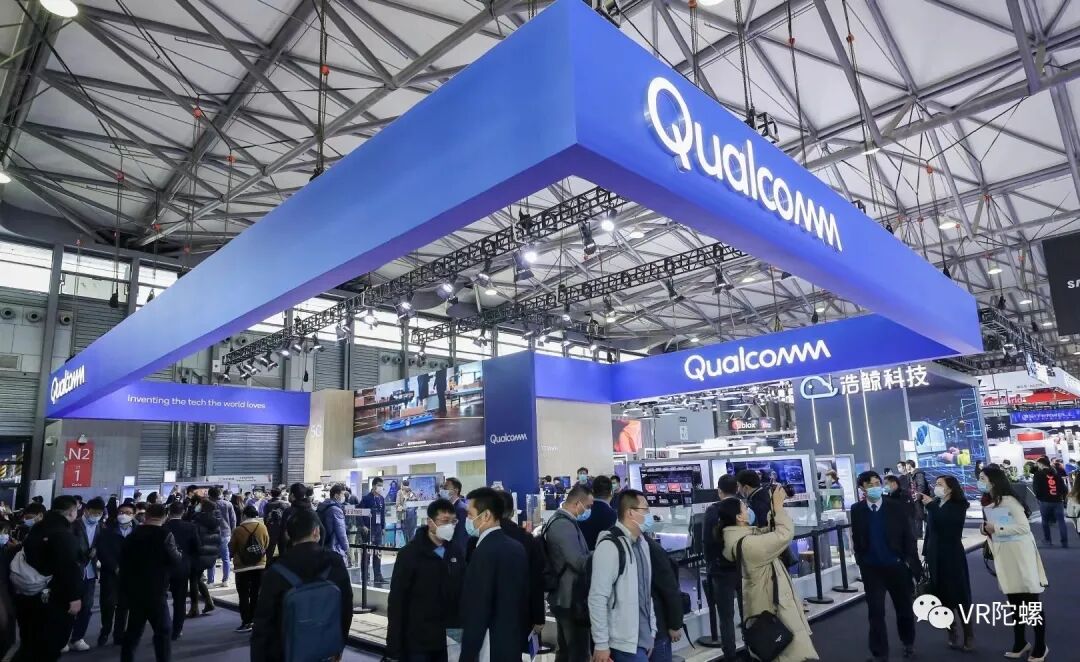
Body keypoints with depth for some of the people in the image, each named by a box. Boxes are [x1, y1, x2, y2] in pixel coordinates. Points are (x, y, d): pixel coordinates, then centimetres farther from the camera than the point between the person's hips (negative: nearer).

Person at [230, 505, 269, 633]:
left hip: (243, 567, -3)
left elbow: (231, 549, -2)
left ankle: (246, 622, 4)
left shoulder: (238, 530, -13)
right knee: (256, 595, 12)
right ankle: (255, 620, 18)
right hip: (260, 566, 3)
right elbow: (266, 544, 4)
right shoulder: (262, 527, -8)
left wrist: (236, 554, 20)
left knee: (244, 596, 5)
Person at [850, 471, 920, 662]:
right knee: (876, 612, 0)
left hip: (897, 566, 1)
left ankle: (908, 643, 42)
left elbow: (908, 536, -3)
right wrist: (861, 560, 0)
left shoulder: (896, 508, -5)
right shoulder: (856, 510, -3)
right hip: (871, 569, 0)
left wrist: (910, 561, -8)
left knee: (904, 608, 17)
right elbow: (856, 538, 4)